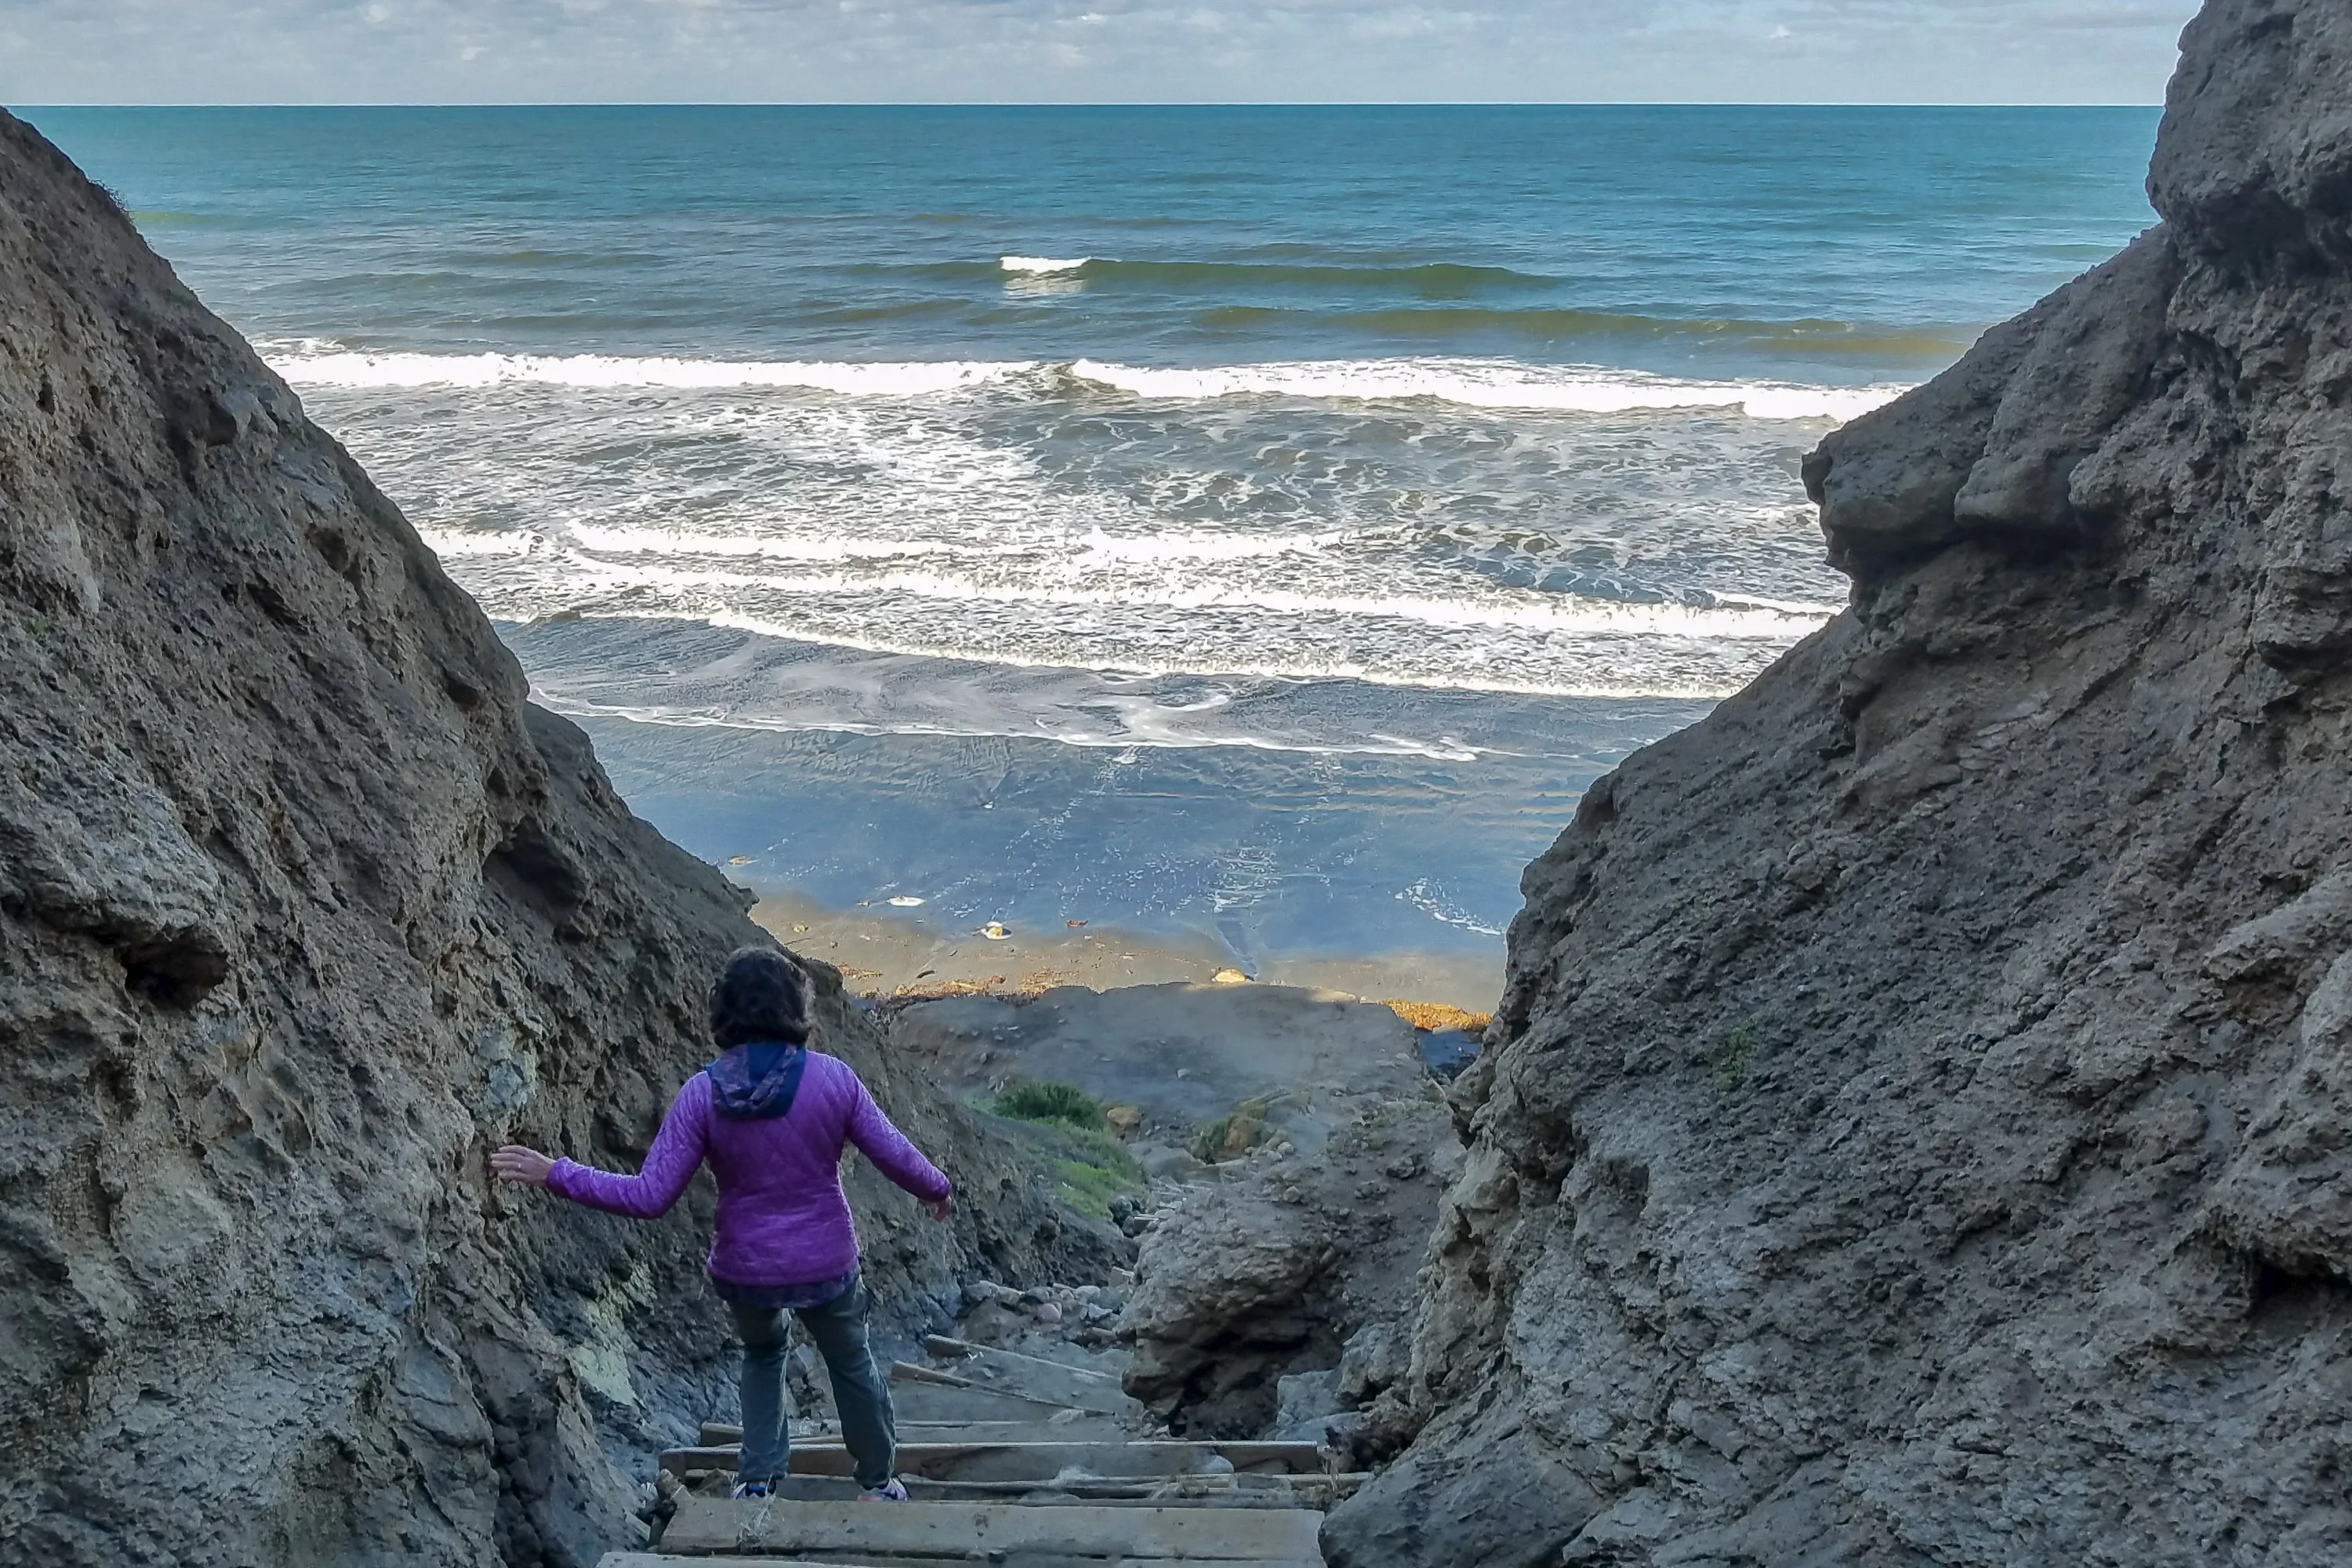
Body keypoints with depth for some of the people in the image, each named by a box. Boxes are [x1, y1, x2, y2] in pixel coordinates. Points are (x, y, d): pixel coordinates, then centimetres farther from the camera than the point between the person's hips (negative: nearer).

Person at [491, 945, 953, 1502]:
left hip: (745, 1271, 1)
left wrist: (555, 1175, -8)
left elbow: (650, 1197, -16)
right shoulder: (832, 1078, -16)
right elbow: (896, 1155, -8)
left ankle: (757, 1482, 32)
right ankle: (879, 1482, 40)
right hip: (827, 1267, -1)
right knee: (850, 1361, 27)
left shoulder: (702, 1094, -17)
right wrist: (938, 1189, 13)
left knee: (762, 1351, 33)